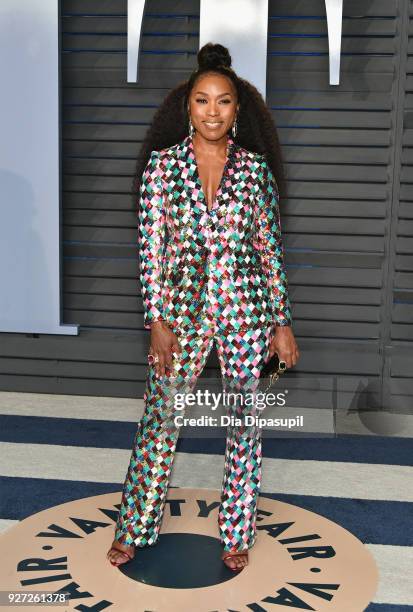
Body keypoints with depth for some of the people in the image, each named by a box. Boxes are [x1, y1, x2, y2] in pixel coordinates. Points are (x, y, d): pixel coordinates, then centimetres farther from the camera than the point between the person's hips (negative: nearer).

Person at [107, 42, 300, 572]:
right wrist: (156, 320, -9)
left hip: (246, 310, 1)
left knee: (244, 422, 10)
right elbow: (151, 246, -3)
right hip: (181, 309, 0)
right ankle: (135, 528, 29)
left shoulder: (256, 167, 1)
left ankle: (237, 534, 29)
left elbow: (270, 248, 3)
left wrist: (282, 322, 2)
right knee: (159, 420, 8)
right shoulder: (162, 162, -1)